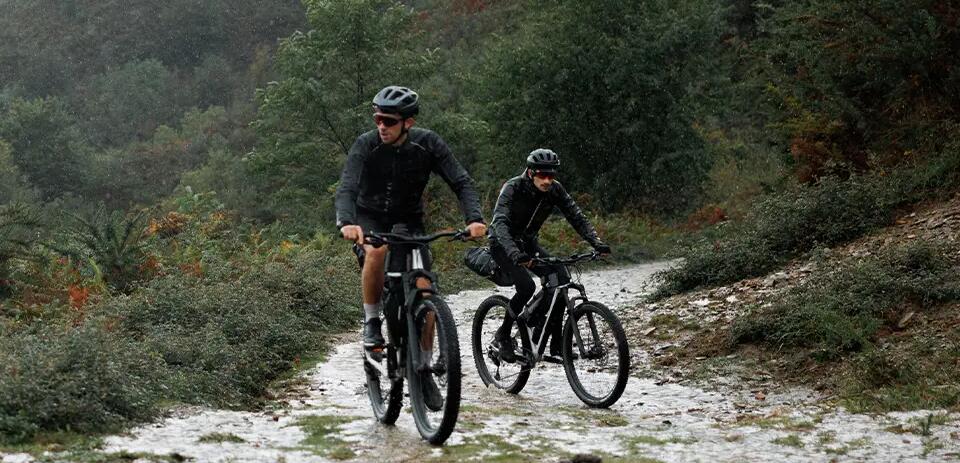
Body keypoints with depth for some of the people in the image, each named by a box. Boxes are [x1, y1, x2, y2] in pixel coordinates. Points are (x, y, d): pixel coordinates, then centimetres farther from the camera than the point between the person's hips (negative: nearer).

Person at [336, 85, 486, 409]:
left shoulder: (428, 144, -17)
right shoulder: (365, 146, -21)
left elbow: (461, 182, -20)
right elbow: (346, 189, -32)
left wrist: (474, 218, -39)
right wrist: (346, 222, -54)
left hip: (409, 221, 2)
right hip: (370, 218, -2)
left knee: (424, 292, -12)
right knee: (376, 251, -38)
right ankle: (372, 321, -17)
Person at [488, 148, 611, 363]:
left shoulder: (555, 190, -12)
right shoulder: (513, 188, -27)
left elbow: (577, 217, -12)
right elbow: (500, 222, -40)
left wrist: (597, 243, -29)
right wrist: (514, 253, -56)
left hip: (528, 243, 5)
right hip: (504, 245, -5)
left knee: (560, 278, -18)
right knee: (526, 286, -28)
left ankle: (556, 345, -10)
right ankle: (502, 336, -6)